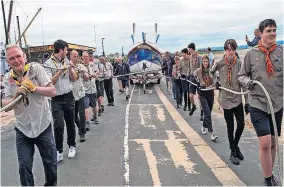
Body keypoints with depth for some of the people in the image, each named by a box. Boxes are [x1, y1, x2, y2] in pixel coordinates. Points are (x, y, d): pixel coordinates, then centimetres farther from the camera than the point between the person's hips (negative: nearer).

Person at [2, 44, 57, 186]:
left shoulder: (35, 68, -9)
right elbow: (6, 106, -7)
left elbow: (52, 91, -13)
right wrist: (17, 95, -25)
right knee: (24, 166, 5)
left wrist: (33, 87, -27)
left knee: (50, 163, 12)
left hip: (43, 125, -1)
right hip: (22, 129, 2)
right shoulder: (7, 78, -1)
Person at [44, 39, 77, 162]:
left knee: (70, 123, 11)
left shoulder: (66, 61, 5)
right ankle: (59, 151, 4)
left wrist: (70, 68, -10)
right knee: (59, 126, -9)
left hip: (69, 97, 4)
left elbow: (74, 79, 7)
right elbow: (49, 82, -17)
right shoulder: (48, 63, -8)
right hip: (56, 99, -4)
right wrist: (61, 71, -25)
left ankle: (72, 146, 29)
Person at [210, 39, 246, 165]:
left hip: (237, 98, 1)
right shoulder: (219, 63, -4)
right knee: (230, 127, 5)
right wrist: (215, 83, 2)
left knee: (241, 125, 0)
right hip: (226, 99, -1)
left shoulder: (239, 63, -2)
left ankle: (235, 146, 28)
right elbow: (211, 72, 17)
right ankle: (233, 153, 19)